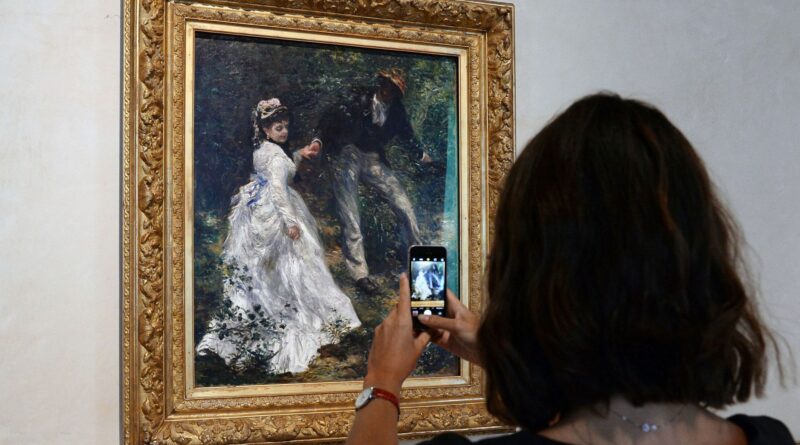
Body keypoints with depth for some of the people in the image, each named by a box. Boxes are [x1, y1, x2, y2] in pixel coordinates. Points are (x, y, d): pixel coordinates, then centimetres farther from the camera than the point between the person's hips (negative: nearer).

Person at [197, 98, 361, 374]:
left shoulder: (261, 149, 9)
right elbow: (278, 189, -26)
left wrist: (298, 156, 17)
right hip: (274, 216, -10)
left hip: (257, 212, 10)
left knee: (254, 269, 18)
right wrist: (291, 221, -27)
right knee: (286, 267, -3)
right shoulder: (277, 154, -20)